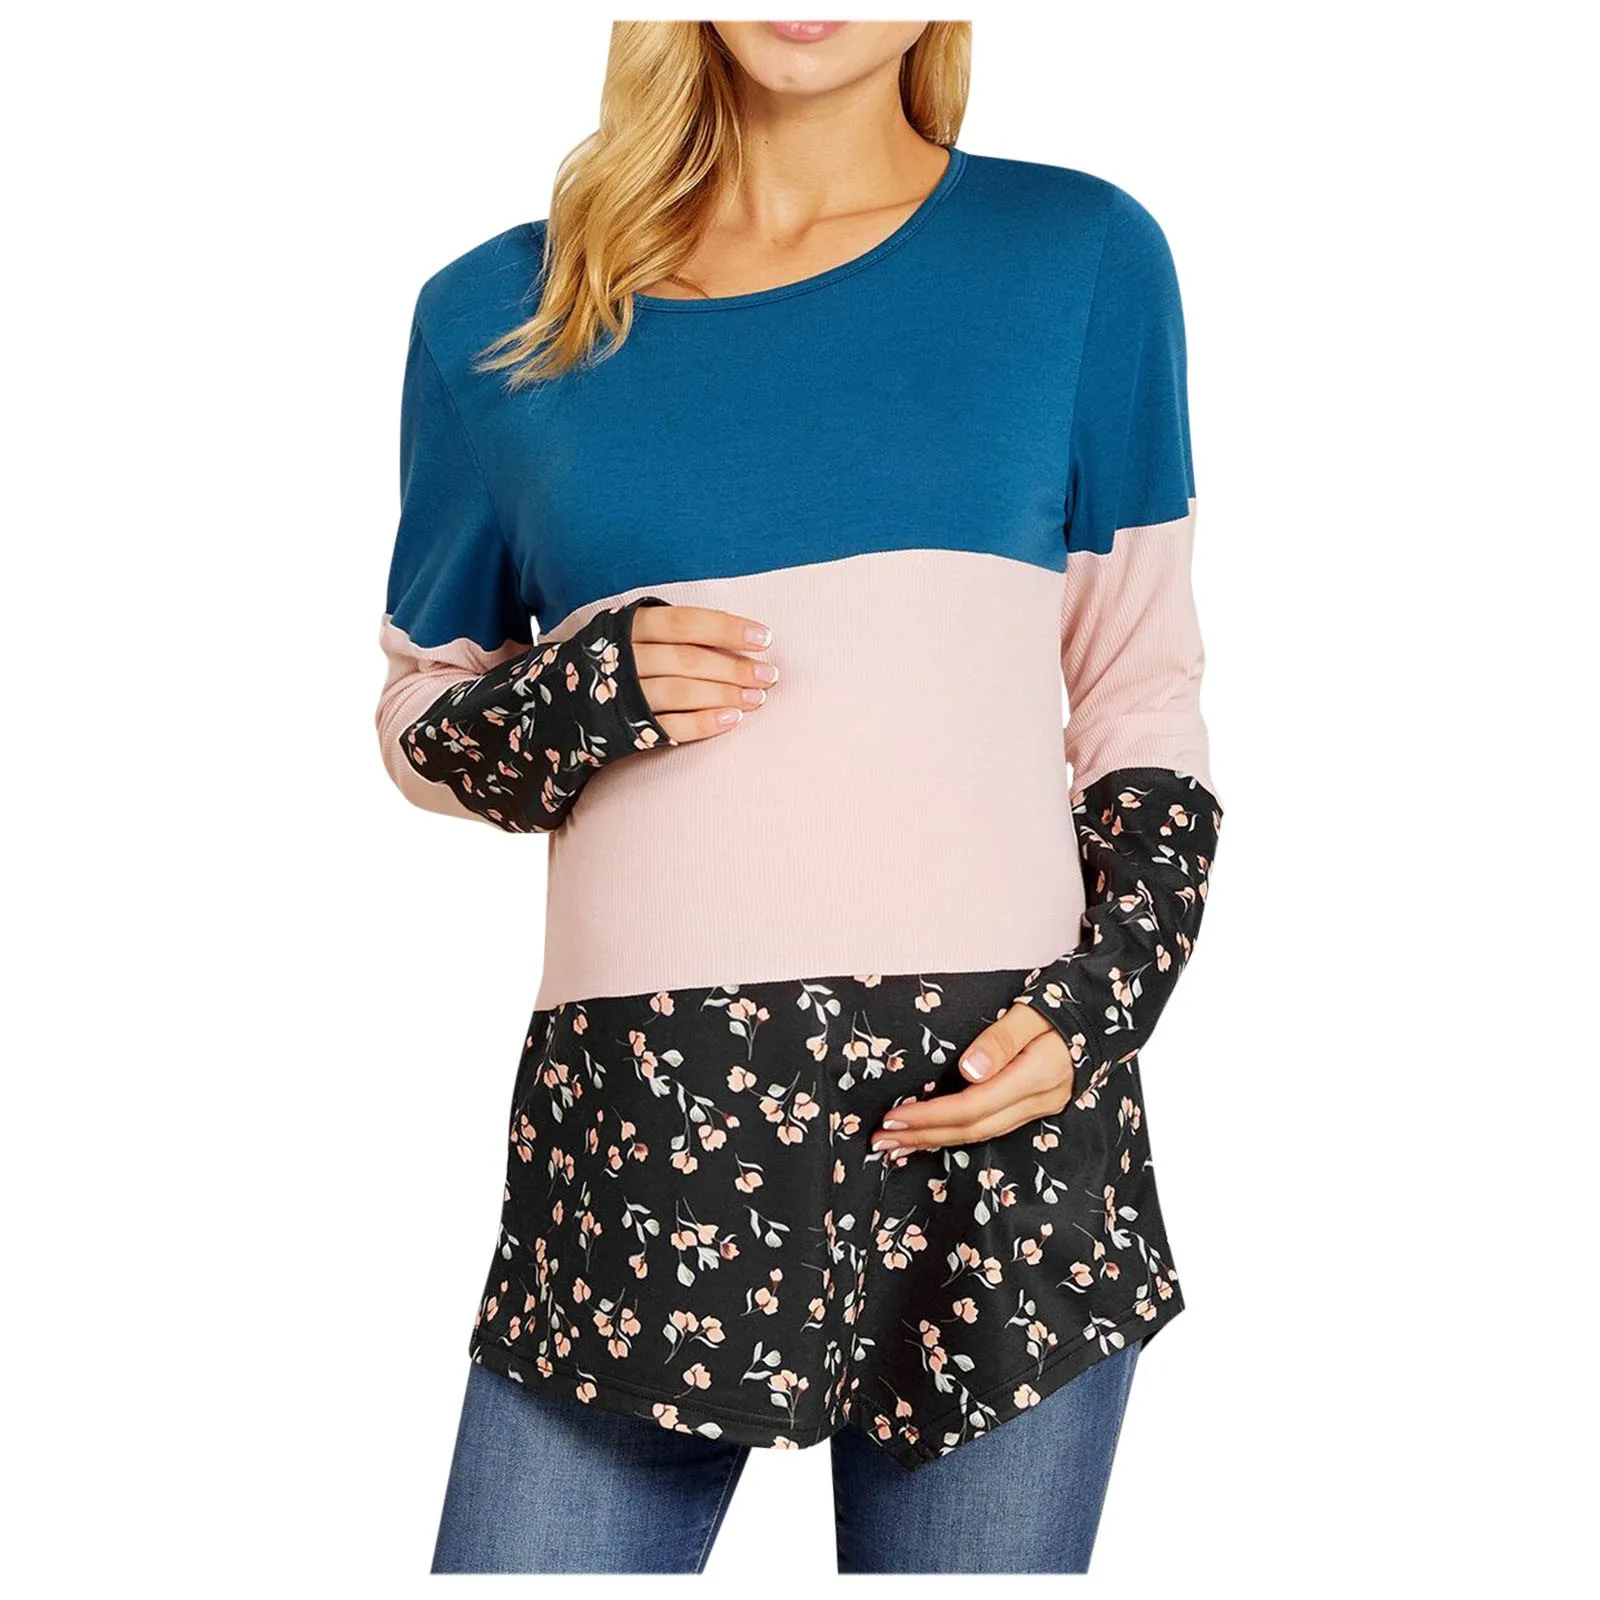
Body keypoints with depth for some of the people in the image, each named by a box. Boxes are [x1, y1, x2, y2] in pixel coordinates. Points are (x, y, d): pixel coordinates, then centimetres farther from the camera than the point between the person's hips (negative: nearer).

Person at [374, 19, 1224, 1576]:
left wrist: (1099, 1003, -6)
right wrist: (575, 701, -6)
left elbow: (1142, 700, 9)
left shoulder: (1079, 253, 6)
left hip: (998, 1109, 0)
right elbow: (420, 718, 16)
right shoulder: (497, 312, 8)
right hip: (640, 1144, 1)